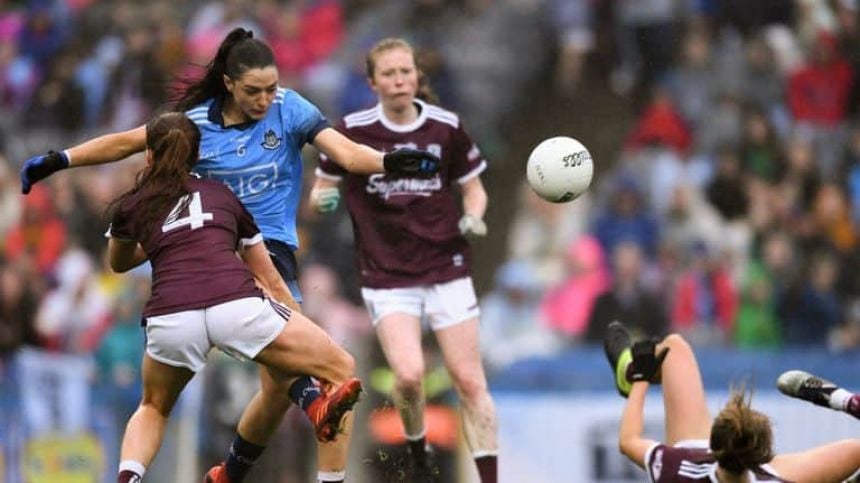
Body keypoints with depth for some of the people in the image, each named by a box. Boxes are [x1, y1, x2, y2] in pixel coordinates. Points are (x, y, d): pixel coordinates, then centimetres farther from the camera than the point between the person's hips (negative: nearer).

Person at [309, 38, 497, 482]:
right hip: (387, 275, -1)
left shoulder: (447, 128, -3)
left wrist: (472, 217, -12)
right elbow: (320, 191, 5)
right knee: (409, 375, -18)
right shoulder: (352, 131, -5)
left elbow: (473, 188, 9)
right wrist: (323, 198, -18)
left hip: (447, 269, 1)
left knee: (469, 381, -4)